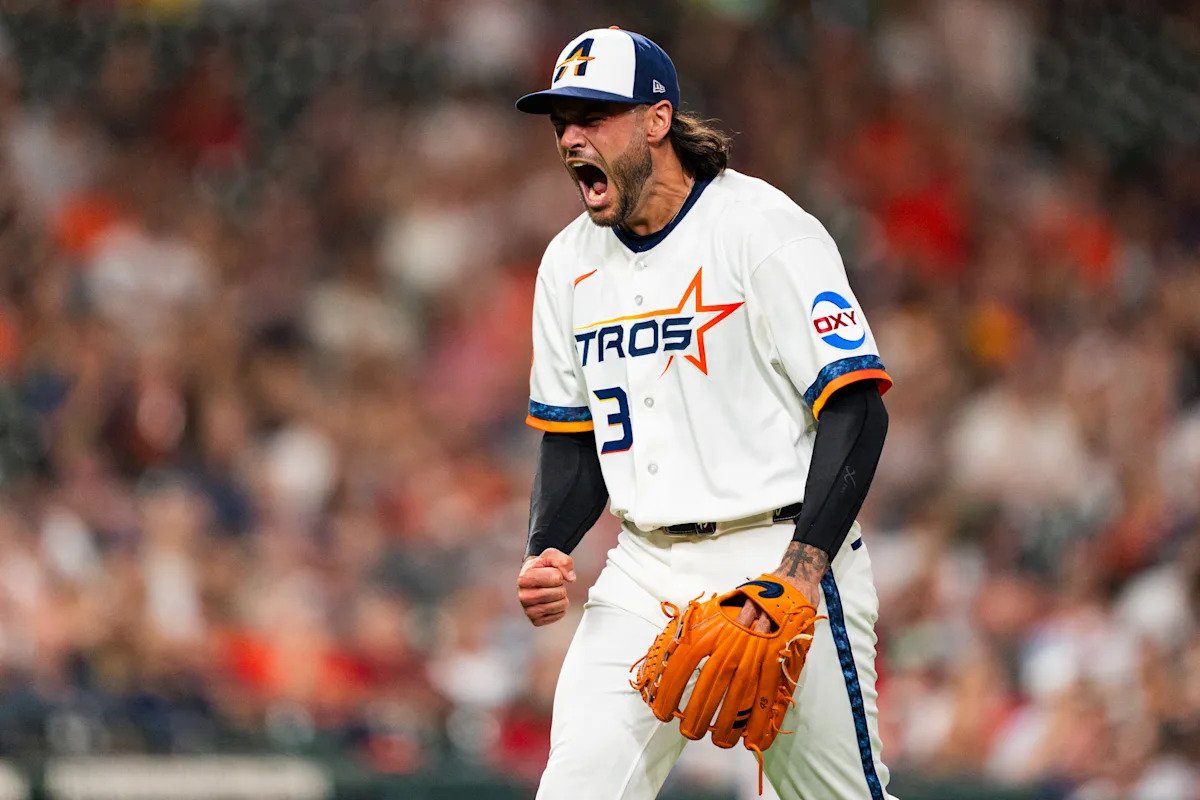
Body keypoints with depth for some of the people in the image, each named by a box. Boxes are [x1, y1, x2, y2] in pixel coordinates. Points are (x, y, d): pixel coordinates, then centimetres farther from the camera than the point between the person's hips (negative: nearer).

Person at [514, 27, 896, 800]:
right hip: (645, 576, 5)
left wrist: (802, 572, -25)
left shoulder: (761, 227, -10)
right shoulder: (570, 262, 12)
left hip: (782, 557, -5)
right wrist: (544, 555, 0)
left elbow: (856, 409, -15)